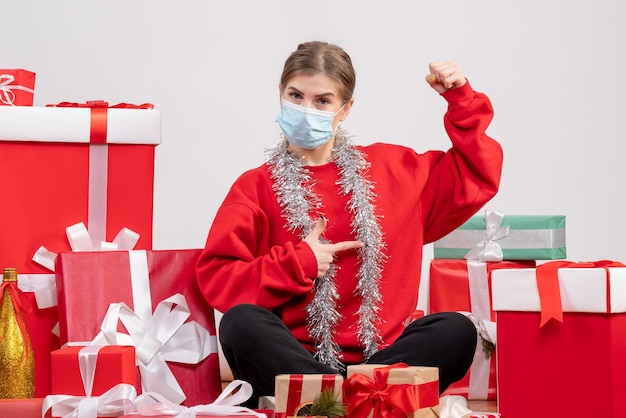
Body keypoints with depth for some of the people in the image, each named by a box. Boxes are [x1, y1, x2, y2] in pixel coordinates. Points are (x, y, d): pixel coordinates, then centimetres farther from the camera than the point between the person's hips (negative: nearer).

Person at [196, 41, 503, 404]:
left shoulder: (390, 168, 17)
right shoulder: (256, 187, 9)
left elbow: (477, 177, 23)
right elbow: (215, 278, 0)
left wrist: (461, 100, 15)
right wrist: (297, 263, -6)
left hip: (376, 357, 2)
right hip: (292, 357, -2)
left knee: (457, 330, -25)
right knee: (241, 323, -32)